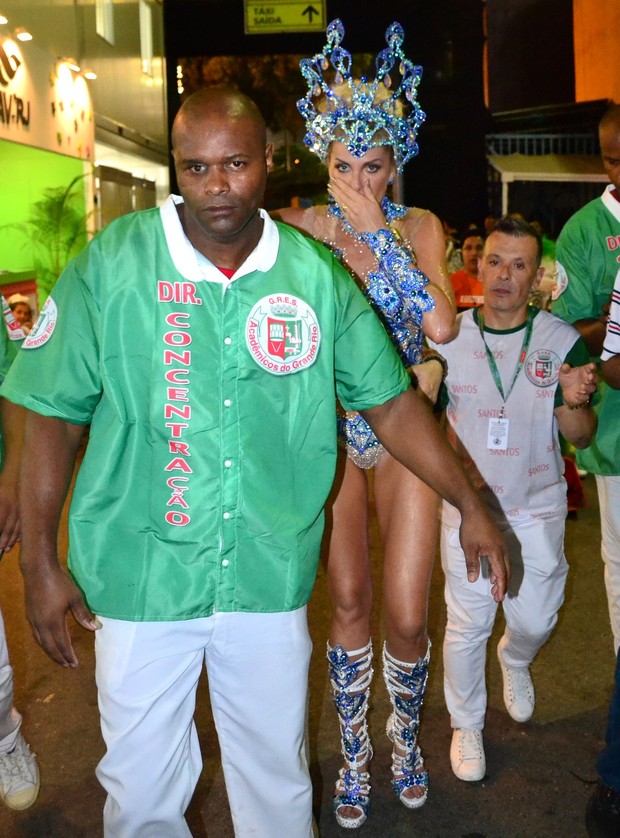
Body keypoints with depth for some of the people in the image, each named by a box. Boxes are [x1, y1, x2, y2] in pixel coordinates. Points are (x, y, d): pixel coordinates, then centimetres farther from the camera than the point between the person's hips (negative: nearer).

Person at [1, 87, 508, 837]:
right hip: (139, 574, -1)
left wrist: (471, 506, 0)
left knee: (277, 777, 19)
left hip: (270, 576, 2)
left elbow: (390, 402, 3)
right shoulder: (109, 265, -8)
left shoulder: (317, 276, -3)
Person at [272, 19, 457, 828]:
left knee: (406, 613, -1)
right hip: (331, 430, 0)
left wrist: (379, 233, -20)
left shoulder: (421, 227, -3)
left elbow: (441, 324, -21)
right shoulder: (304, 227, -3)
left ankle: (406, 733, 32)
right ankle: (354, 750, 32)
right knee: (348, 602, 8)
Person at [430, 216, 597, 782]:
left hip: (537, 507, 1)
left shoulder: (564, 341, -7)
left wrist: (575, 402, -25)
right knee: (468, 624, 7)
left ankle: (515, 659, 49)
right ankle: (466, 725, 31)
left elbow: (581, 438, -4)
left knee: (536, 620, 12)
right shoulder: (449, 337, -6)